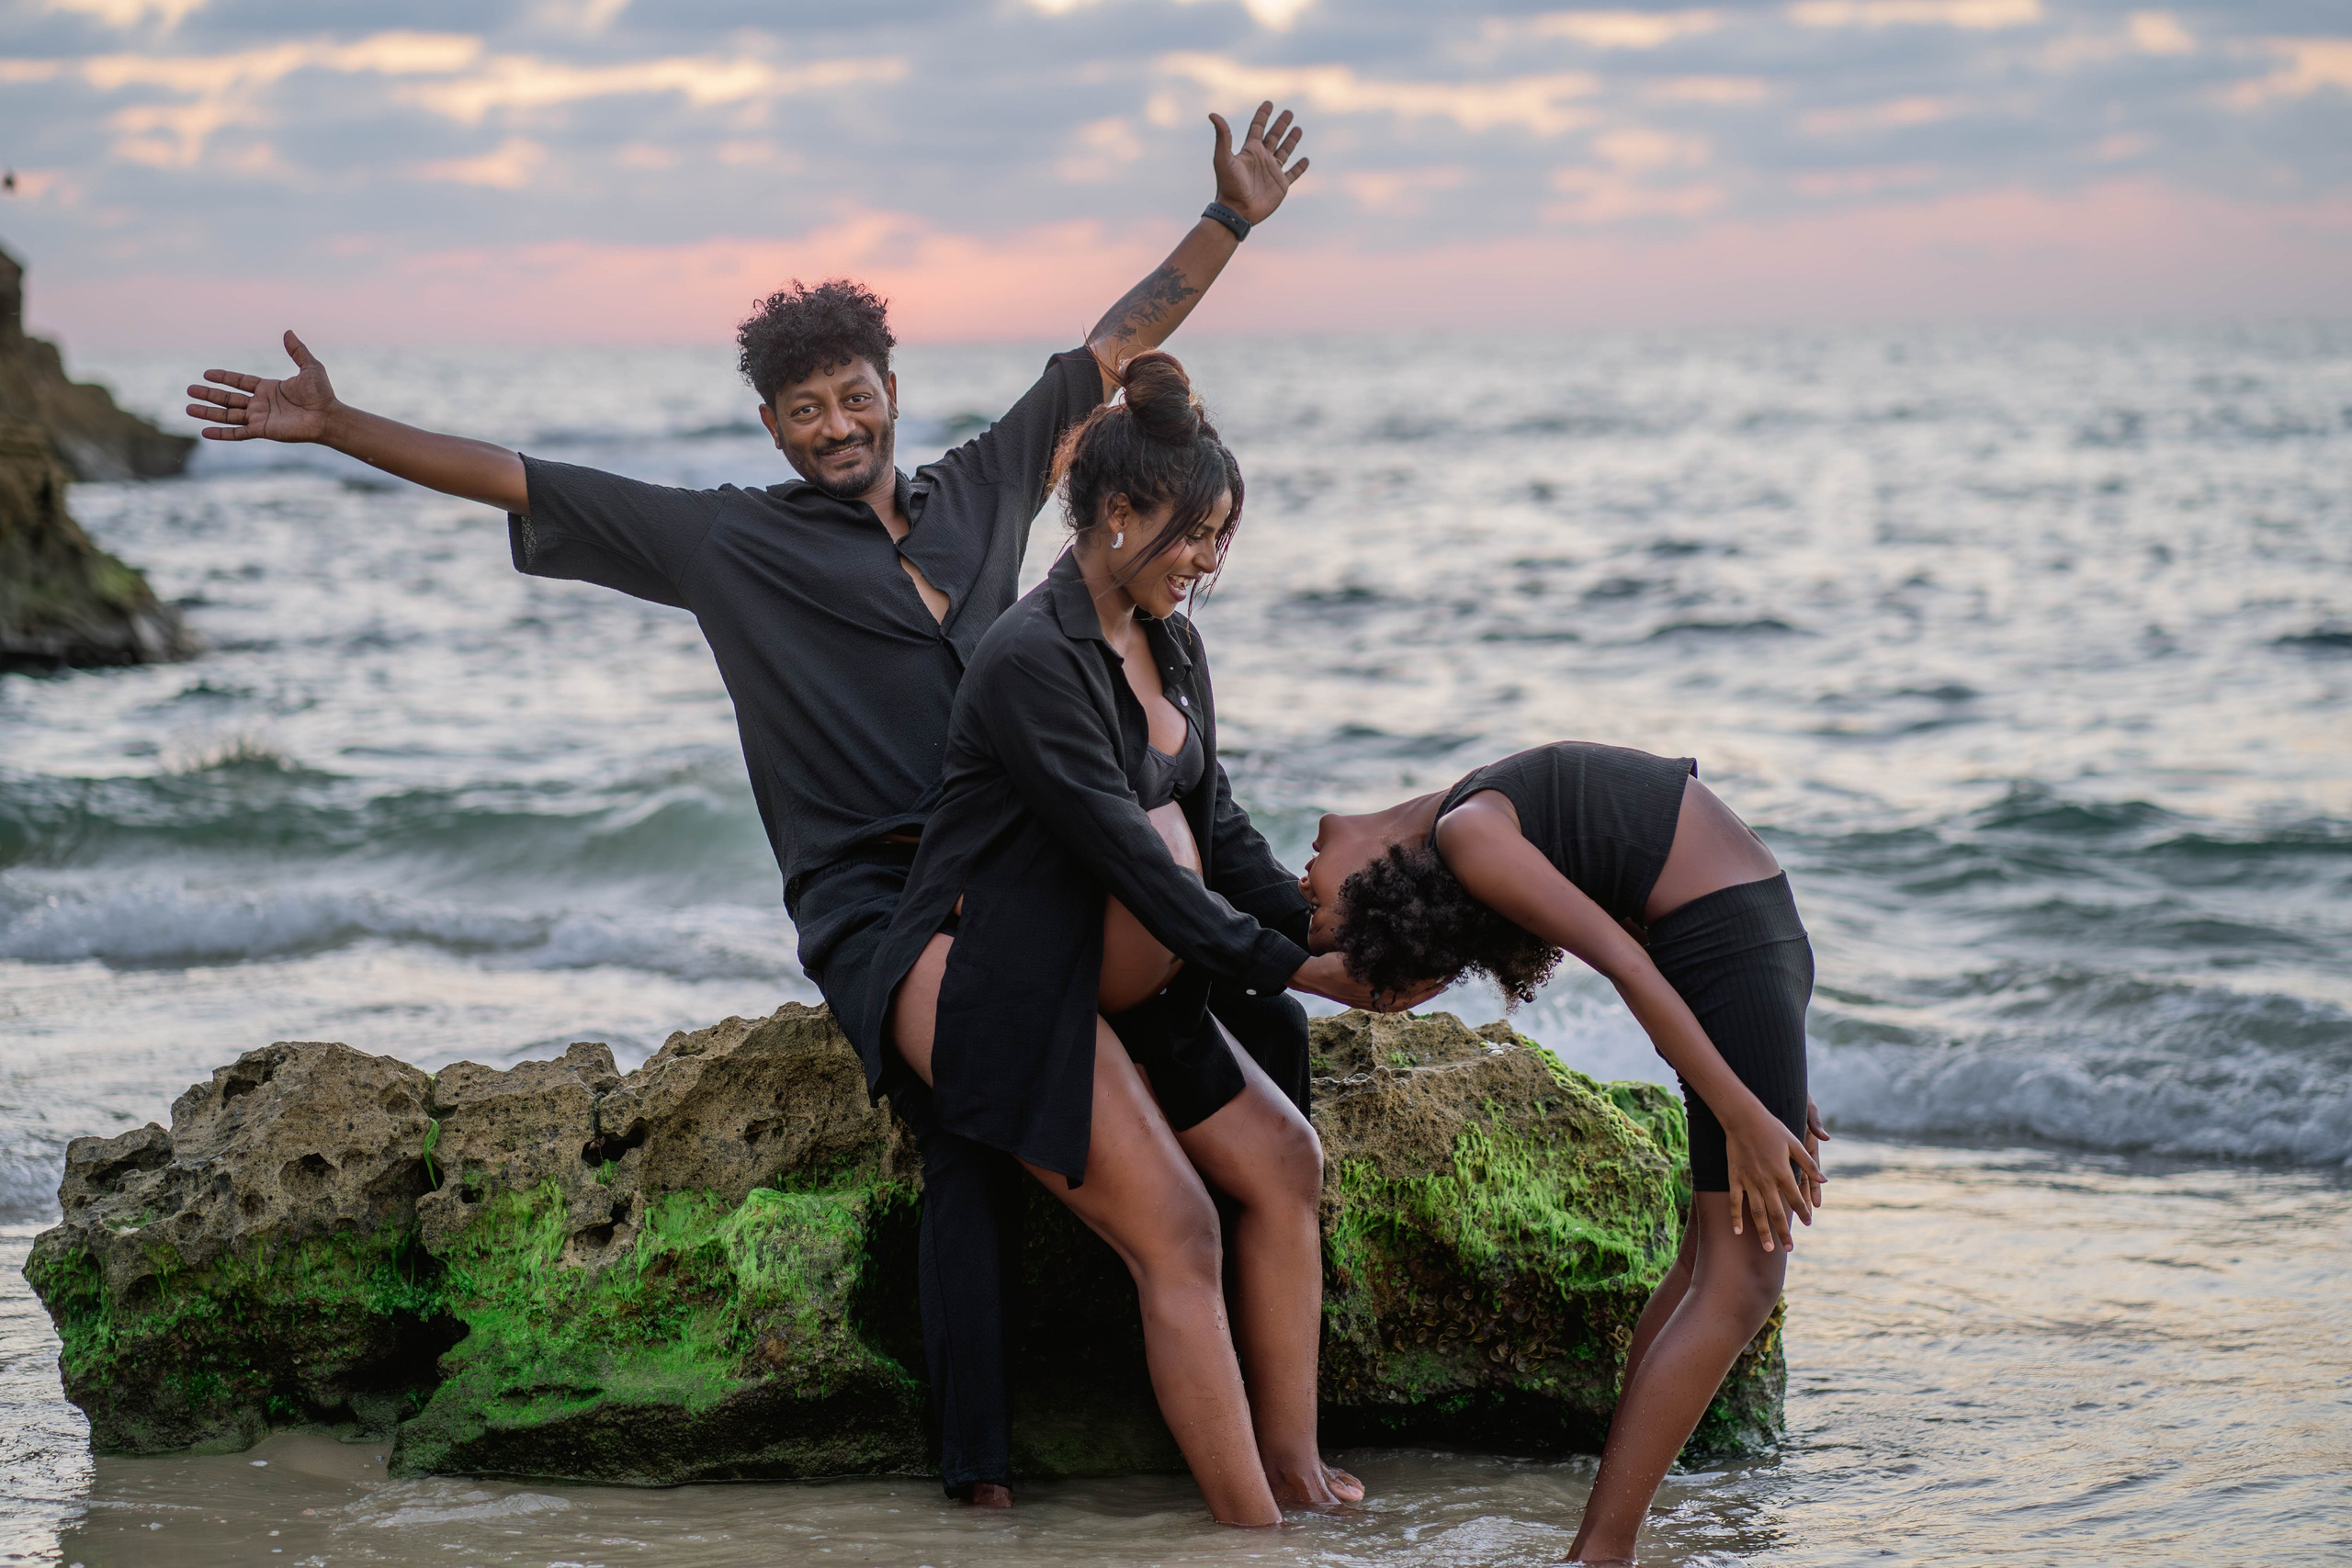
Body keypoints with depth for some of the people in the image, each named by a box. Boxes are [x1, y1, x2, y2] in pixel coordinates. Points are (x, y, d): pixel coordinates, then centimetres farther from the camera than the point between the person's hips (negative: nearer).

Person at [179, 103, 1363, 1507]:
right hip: (875, 902, -4)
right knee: (977, 1139, -28)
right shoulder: (726, 539, 10)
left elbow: (1114, 348, 24)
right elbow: (517, 483, 9)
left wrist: (1232, 221, 22)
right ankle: (980, 1469, -27)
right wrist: (338, 429, 5)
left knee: (1262, 1020, -13)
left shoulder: (983, 490, 18)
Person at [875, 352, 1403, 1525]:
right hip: (982, 979, -10)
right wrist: (1292, 969, -24)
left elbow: (1215, 826, 10)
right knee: (1176, 1231, -17)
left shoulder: (1171, 646, 8)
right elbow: (1130, 858, -24)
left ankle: (1291, 1461, 2)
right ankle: (1249, 1520, -15)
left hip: (1103, 977, 10)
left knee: (1282, 1159, -1)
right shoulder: (1033, 661, -22)